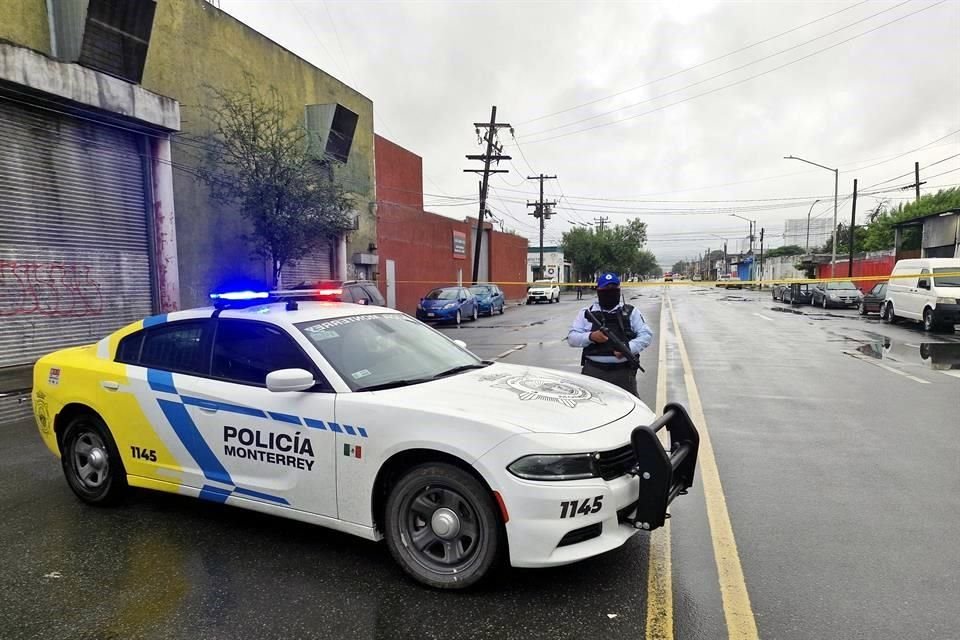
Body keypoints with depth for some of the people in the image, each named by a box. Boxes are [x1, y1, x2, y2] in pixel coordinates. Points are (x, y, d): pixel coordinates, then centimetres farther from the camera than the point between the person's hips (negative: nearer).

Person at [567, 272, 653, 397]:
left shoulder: (631, 312, 9)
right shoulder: (586, 313, 9)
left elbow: (646, 335, 5)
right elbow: (572, 337, 4)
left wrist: (629, 347, -15)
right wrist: (590, 336, -16)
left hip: (623, 371, 0)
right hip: (593, 370, 0)